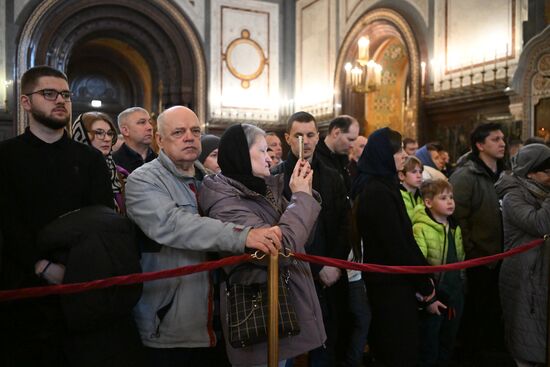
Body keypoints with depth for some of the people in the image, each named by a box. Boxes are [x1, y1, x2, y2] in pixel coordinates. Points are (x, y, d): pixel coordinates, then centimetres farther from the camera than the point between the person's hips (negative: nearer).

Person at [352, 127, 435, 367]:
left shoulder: (381, 185, 10)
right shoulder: (377, 191, -20)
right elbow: (397, 245, -21)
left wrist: (424, 272, 9)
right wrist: (424, 282, -11)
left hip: (387, 279, 10)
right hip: (392, 282, -10)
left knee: (389, 348, 19)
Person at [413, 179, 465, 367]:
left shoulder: (455, 229, 8)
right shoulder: (420, 228, -15)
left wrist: (461, 286, 14)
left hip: (454, 297, 6)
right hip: (433, 298, -6)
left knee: (447, 347, 18)